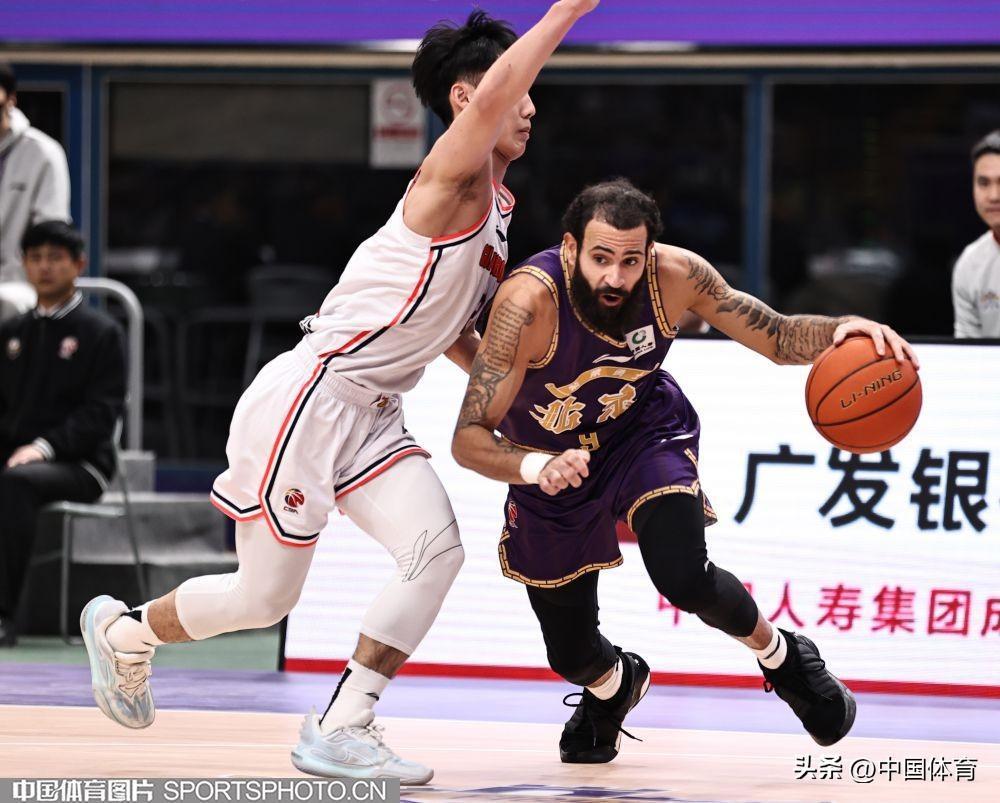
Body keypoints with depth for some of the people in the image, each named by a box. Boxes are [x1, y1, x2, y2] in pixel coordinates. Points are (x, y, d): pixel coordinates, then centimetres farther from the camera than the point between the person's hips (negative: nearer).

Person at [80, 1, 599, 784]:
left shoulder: (497, 207, 13)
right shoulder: (452, 175, -15)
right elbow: (493, 94, -39)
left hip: (372, 416, 8)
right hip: (307, 398, -8)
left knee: (438, 550, -13)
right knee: (265, 595, 2)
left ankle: (341, 729, -7)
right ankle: (123, 629, 30)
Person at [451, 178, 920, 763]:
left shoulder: (676, 275, -26)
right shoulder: (530, 301, -35)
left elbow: (779, 338, -12)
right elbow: (469, 439, -35)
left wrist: (839, 330, -34)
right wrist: (537, 467, -55)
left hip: (645, 433, 0)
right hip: (550, 460, 0)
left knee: (685, 579, -26)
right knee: (572, 657, 7)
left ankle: (783, 658, 6)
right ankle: (614, 683, 47)